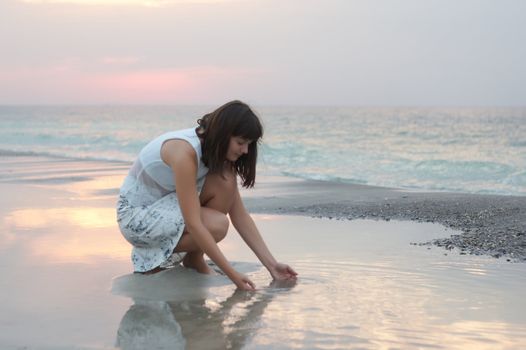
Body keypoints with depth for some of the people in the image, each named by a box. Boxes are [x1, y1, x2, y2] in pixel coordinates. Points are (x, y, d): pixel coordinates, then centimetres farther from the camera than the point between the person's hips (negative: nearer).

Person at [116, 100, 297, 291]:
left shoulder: (217, 155, -5)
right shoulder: (184, 151, -30)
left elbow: (240, 215, -4)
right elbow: (193, 224, -33)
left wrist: (271, 265, -11)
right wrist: (232, 275, -34)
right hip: (136, 215, -8)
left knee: (225, 182, -16)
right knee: (217, 225, -28)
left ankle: (194, 259, -3)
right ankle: (151, 255, -5)